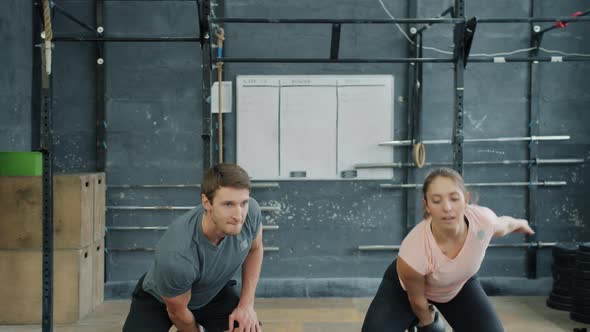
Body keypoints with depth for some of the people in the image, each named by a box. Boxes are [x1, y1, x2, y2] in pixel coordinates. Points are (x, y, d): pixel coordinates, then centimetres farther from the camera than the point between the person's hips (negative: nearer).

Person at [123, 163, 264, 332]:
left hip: (213, 290, 4)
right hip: (157, 299, -4)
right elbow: (177, 311, -21)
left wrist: (247, 303, -12)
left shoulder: (250, 211, -30)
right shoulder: (175, 257, -43)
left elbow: (254, 248, -5)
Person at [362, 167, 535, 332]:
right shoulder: (413, 252, -43)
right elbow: (417, 300, -19)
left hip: (459, 284, 4)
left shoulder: (483, 219, -34)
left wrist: (520, 224, 17)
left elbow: (503, 225, -5)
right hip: (405, 287, -4)